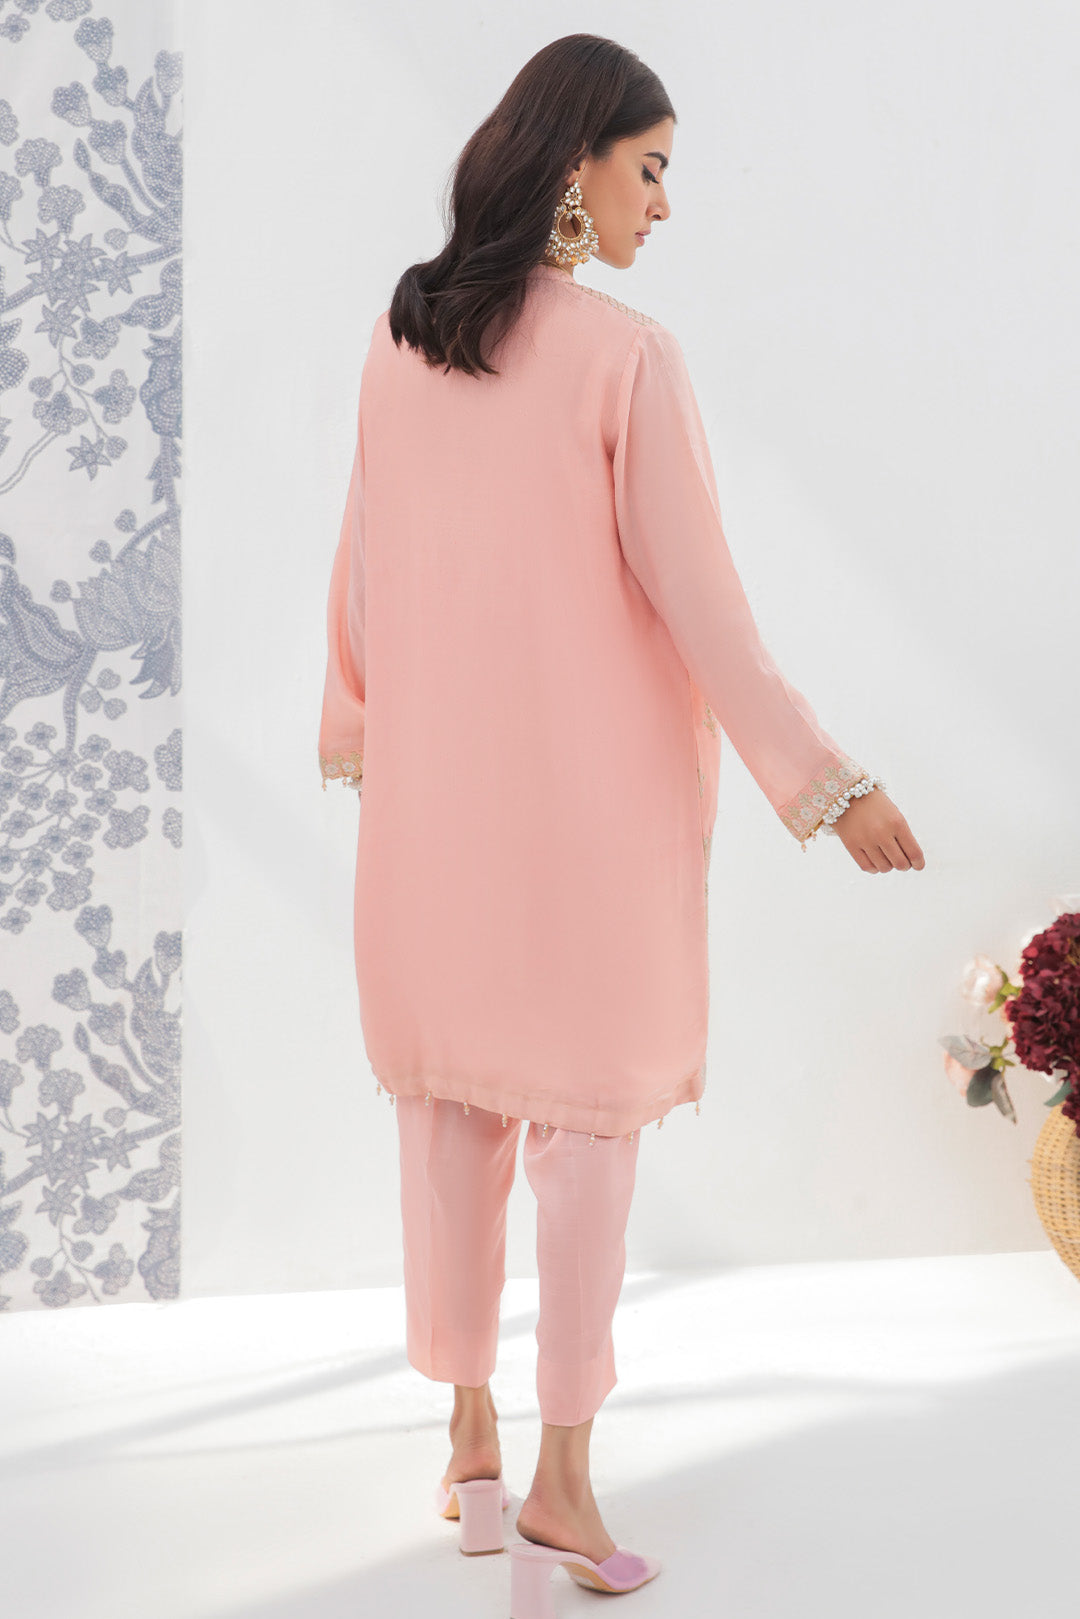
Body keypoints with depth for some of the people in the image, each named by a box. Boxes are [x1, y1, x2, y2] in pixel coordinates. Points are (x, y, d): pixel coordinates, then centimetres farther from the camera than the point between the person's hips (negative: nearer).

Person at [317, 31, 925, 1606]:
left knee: (450, 1097, 14)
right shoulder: (628, 354, -15)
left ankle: (469, 1438, 23)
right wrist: (827, 779, -10)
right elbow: (693, 592, -16)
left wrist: (355, 721, 25)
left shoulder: (398, 339, 2)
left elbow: (365, 553, 10)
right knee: (593, 1107, 6)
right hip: (595, 778, -5)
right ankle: (562, 1478, 9)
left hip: (435, 775, 5)